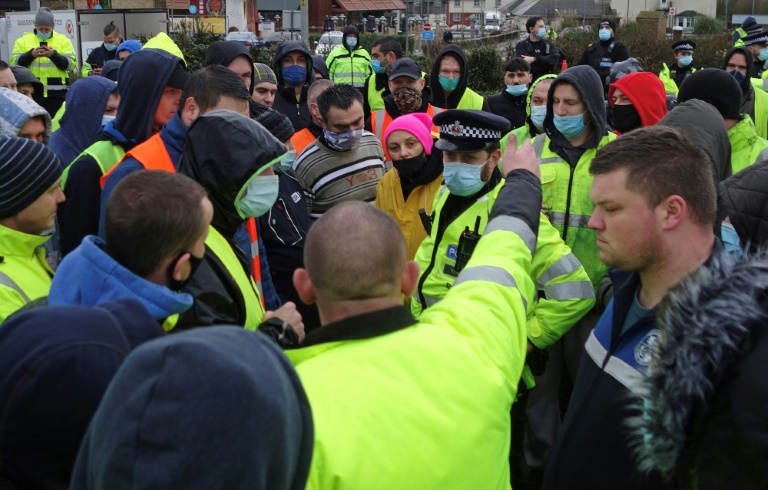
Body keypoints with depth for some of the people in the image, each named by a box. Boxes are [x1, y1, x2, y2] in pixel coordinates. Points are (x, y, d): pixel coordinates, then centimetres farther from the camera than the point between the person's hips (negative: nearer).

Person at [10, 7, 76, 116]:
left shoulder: (63, 40, 6)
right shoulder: (23, 40, 8)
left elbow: (71, 64, -3)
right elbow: (14, 63, 0)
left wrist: (54, 55, -18)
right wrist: (31, 54, -15)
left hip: (57, 94, 0)